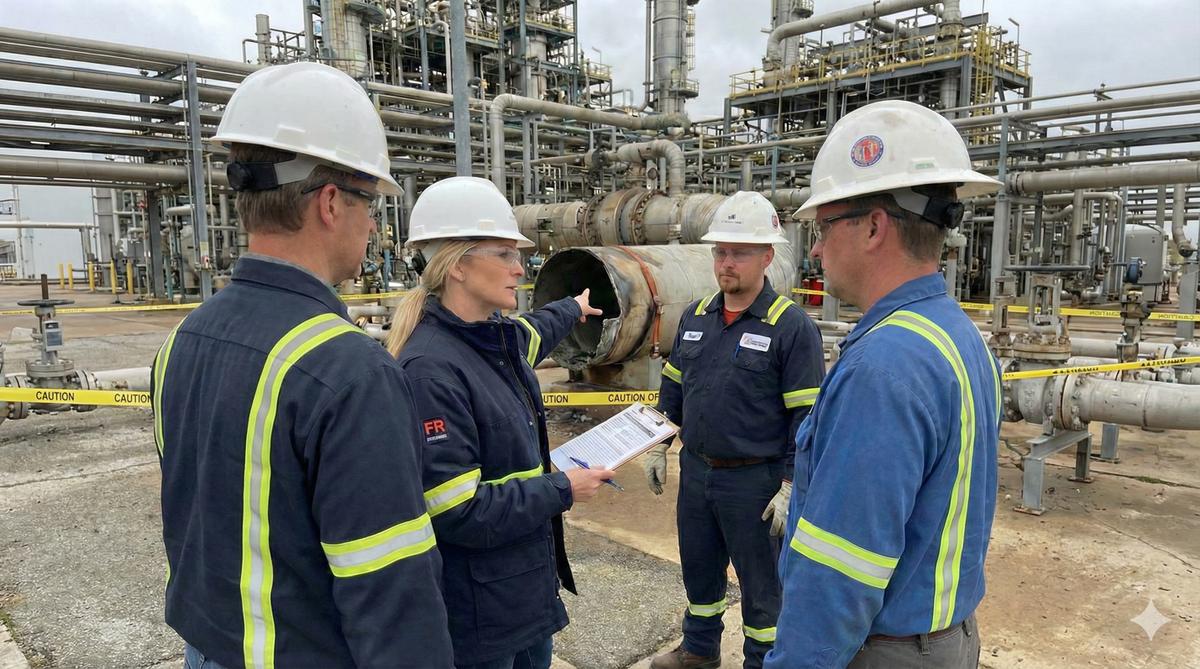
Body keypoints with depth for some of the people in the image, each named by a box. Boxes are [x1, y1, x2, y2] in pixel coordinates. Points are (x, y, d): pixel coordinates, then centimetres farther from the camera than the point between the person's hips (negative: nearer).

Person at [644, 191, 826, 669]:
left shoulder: (791, 326, -14)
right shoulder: (695, 316, 4)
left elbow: (807, 418, -14)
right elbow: (673, 388, 14)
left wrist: (791, 488, -16)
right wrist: (658, 448, 12)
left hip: (754, 480, -6)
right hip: (695, 470, 6)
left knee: (760, 580, 12)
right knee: (698, 567, 22)